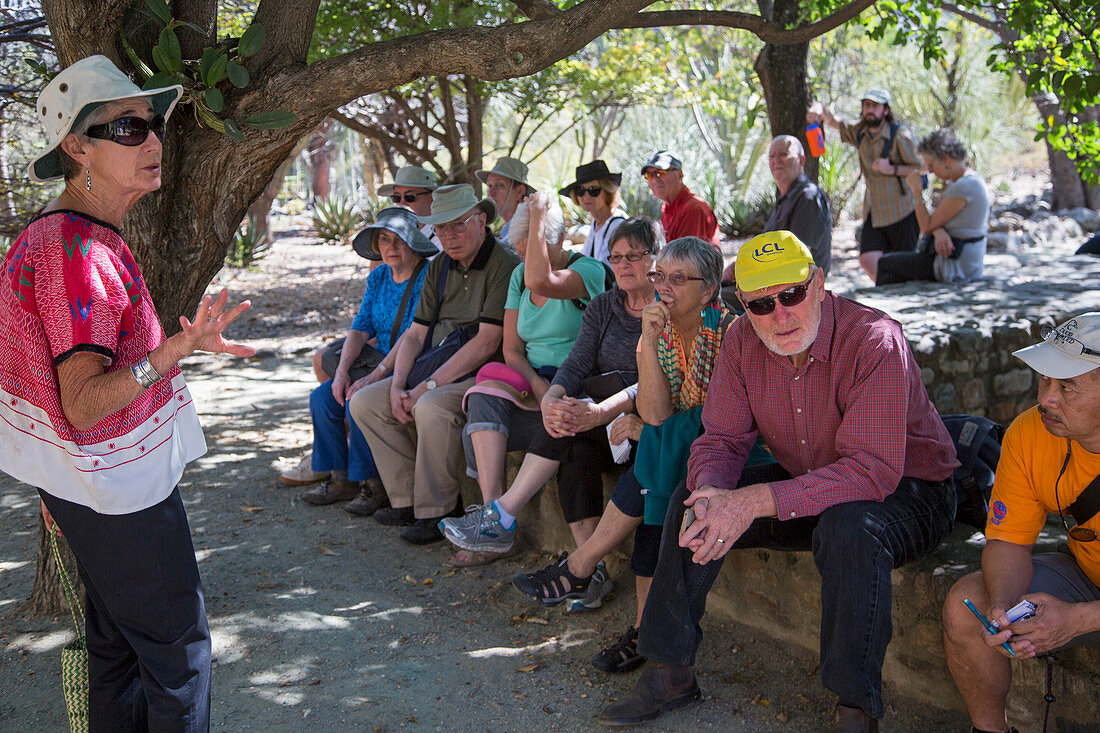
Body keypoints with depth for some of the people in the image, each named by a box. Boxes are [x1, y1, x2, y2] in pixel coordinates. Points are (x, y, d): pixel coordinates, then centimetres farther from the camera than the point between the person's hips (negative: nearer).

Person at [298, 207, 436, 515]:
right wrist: (343, 369, -11)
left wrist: (374, 376, -26)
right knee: (322, 398, -8)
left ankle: (374, 486, -10)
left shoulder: (427, 277, -14)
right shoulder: (378, 276, 10)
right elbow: (360, 328, 6)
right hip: (380, 361, 8)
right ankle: (341, 480, 5)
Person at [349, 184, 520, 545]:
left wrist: (430, 385, -20)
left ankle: (438, 511, -17)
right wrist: (398, 386, -5)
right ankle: (409, 499, 1)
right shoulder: (439, 267, 13)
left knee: (431, 408, -35)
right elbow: (415, 334, 12)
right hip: (435, 368, 9)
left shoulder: (504, 265, -13)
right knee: (364, 402, -2)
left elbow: (487, 342, -19)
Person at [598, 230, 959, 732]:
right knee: (692, 501, -8)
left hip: (908, 490, -6)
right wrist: (712, 493, -29)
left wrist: (758, 501, -39)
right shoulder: (742, 340, -8)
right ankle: (669, 673, 3)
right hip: (806, 482, 6)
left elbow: (873, 470, -34)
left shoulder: (874, 341, -28)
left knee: (847, 528, -38)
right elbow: (721, 440, -4)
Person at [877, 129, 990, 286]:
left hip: (957, 266, -10)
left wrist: (916, 190, -12)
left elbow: (926, 226, -18)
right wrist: (939, 230, -17)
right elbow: (934, 220, 8)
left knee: (884, 263, 1)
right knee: (891, 275, 12)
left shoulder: (963, 187, -23)